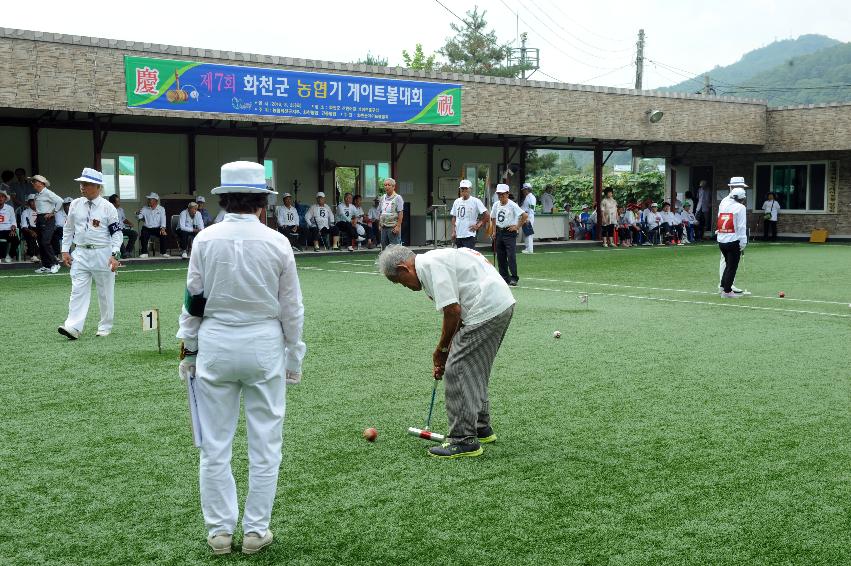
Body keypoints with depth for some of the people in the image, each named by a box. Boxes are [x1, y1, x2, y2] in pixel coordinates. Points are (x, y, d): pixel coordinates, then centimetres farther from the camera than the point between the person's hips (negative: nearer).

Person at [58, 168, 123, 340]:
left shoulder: (107, 207, -6)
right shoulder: (75, 205, 6)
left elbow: (117, 233, -6)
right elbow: (68, 229, 15)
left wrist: (115, 255, -15)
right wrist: (65, 250, 9)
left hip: (103, 254, -3)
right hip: (80, 254, 3)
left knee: (105, 292, 6)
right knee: (78, 290, -6)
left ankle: (105, 327, 19)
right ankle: (73, 327, -12)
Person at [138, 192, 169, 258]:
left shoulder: (161, 209, 5)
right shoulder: (145, 209, 9)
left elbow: (163, 219, -6)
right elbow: (139, 217, 3)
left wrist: (163, 228, -23)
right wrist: (138, 214, -23)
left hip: (157, 228, -1)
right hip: (147, 228, 1)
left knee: (163, 234, -29)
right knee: (144, 234, -30)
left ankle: (163, 252, -17)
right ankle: (144, 252, -20)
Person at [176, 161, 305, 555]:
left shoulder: (205, 239, -5)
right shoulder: (277, 242, -6)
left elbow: (193, 301, 0)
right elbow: (291, 308, 0)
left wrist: (188, 349, 11)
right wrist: (294, 357, 11)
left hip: (215, 345, 1)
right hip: (264, 346, -1)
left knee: (214, 445, 10)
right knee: (264, 445, 9)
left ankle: (219, 531, 17)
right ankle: (256, 531, 15)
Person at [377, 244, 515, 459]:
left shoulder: (430, 265, -12)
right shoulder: (435, 260, 19)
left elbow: (453, 311, -18)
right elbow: (457, 312, 23)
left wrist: (441, 350, -2)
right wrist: (445, 355, 21)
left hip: (486, 310, -11)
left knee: (457, 371, -5)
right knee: (474, 371, 22)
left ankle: (464, 441, -1)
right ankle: (481, 428, 34)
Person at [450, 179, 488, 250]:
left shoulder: (475, 201, -4)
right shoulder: (457, 202, 13)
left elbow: (487, 216, -5)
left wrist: (478, 225, -8)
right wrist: (453, 231, 7)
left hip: (469, 235, -6)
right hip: (458, 235, 6)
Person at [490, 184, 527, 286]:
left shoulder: (512, 205, -11)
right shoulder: (496, 205, 8)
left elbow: (525, 216, -15)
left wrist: (517, 227, -13)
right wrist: (494, 231, 11)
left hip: (510, 232, -6)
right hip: (499, 231, 6)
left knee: (511, 255, -12)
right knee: (500, 256, 8)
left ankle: (514, 278, -11)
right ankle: (504, 277, 16)